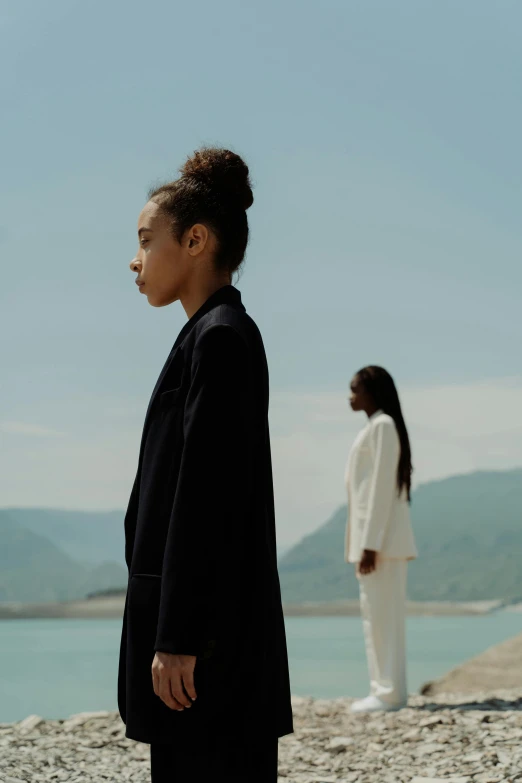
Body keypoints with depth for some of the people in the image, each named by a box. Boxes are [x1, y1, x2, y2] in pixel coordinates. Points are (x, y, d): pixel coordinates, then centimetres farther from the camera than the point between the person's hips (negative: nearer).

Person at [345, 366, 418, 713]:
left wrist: (370, 544, -20)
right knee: (376, 614, 9)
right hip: (373, 536, 10)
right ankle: (385, 689, 12)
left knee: (383, 613, -9)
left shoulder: (383, 426, -11)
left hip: (381, 535, -10)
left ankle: (390, 692, -9)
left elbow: (383, 486, -17)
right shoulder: (376, 428, 18)